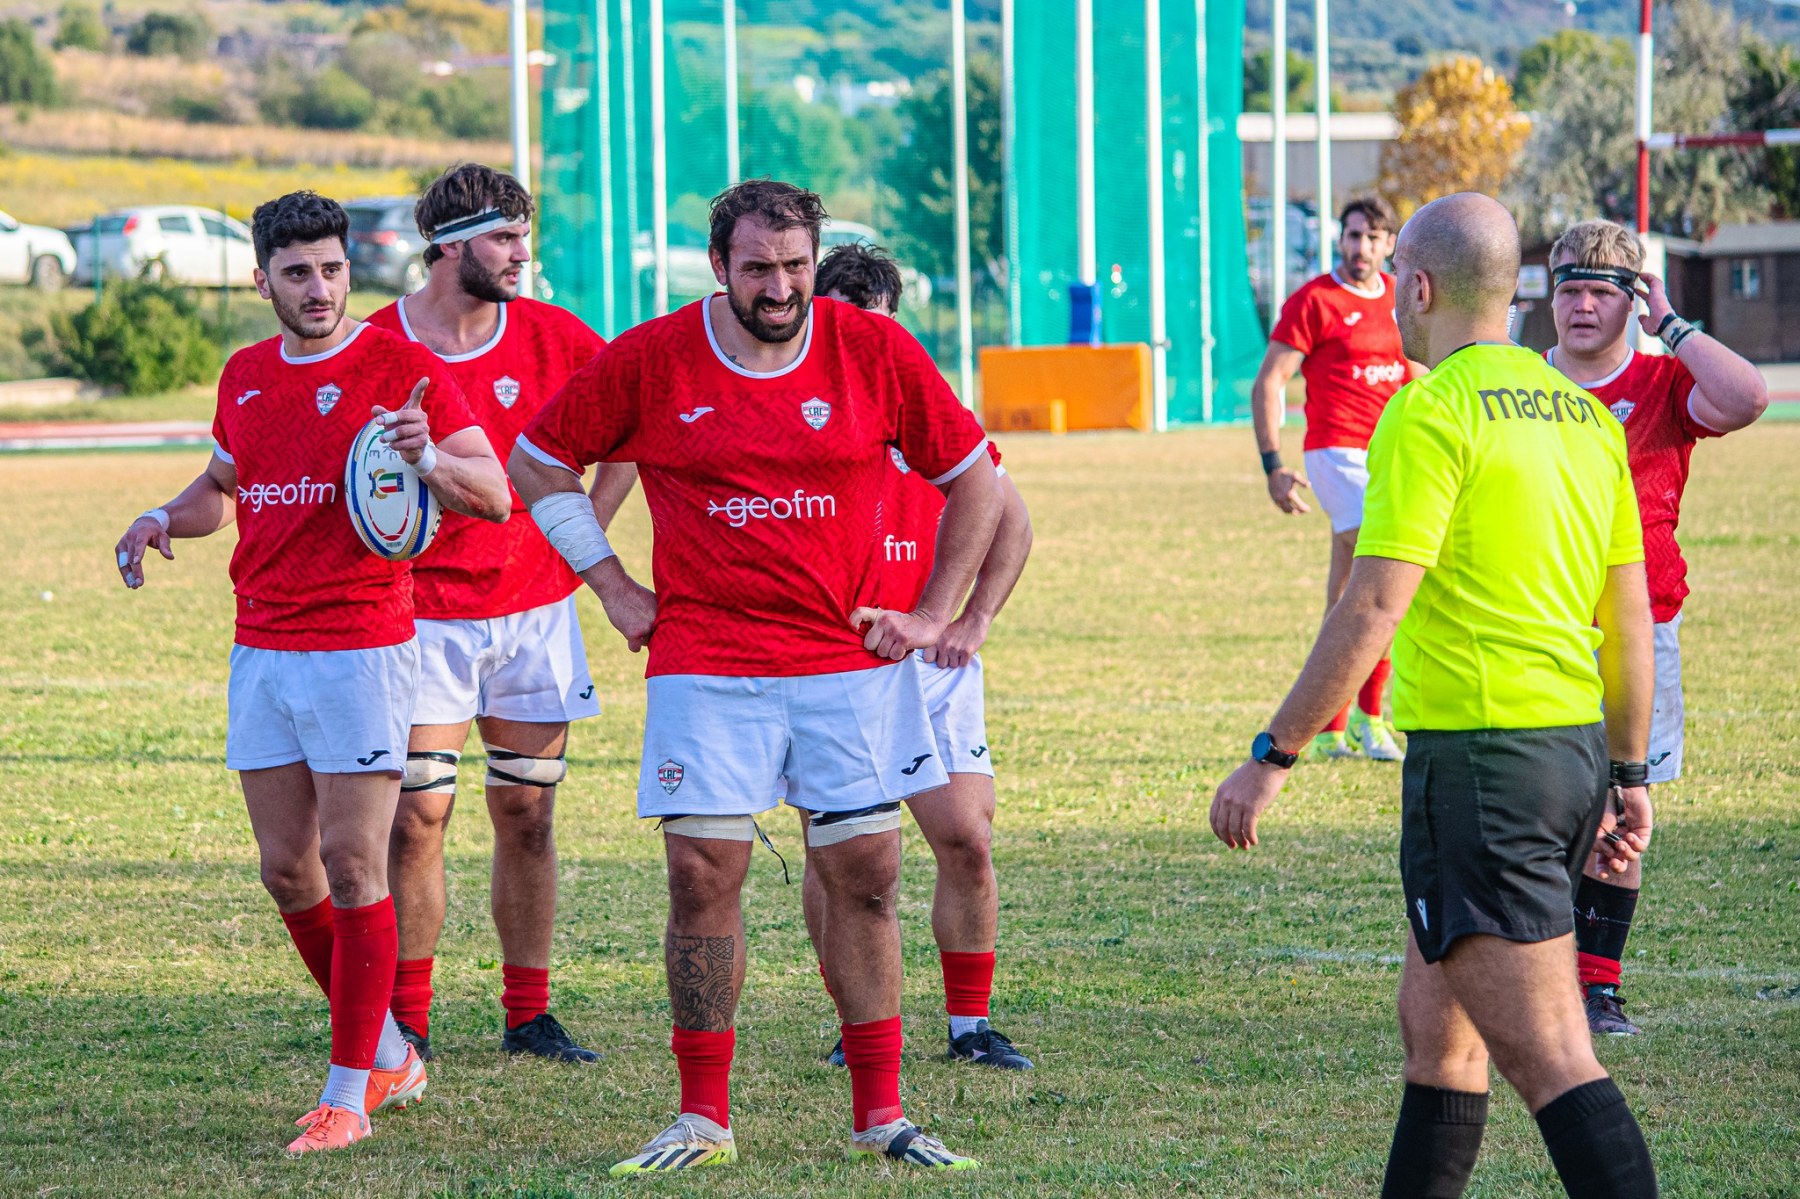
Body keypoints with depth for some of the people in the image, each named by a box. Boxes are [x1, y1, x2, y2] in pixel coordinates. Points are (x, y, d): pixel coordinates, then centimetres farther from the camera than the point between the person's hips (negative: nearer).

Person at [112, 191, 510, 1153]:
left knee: (352, 867, -8)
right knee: (287, 872, 7)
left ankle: (349, 1092, -2)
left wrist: (429, 460, -32)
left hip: (362, 648, -6)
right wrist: (167, 518, 8)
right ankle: (388, 1053, 24)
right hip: (261, 652, 6)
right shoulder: (246, 376, 12)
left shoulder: (400, 367, -7)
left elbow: (494, 495, -11)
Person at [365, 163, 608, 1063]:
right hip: (424, 611, -3)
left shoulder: (547, 336, 0)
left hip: (536, 609, 3)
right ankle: (407, 1023, 3)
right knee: (416, 818, -7)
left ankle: (528, 1015, 15)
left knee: (526, 816, 6)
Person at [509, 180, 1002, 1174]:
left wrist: (934, 613, 5)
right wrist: (612, 588, 6)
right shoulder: (650, 361, -4)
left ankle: (879, 1114, 10)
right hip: (704, 665, -1)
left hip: (851, 663, 1)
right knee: (703, 878, -4)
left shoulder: (875, 352, -2)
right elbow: (537, 462, 9)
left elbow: (973, 479, 10)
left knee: (865, 877, 1)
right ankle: (703, 1119, 5)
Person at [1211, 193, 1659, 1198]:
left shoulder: (1432, 411, -12)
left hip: (1478, 758, -9)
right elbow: (1630, 614, 15)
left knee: (1549, 1059, -12)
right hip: (1577, 742, 9)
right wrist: (1630, 776, 22)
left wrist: (1271, 759, -12)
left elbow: (1373, 609, -17)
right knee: (1437, 1026, 20)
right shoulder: (1584, 413, 12)